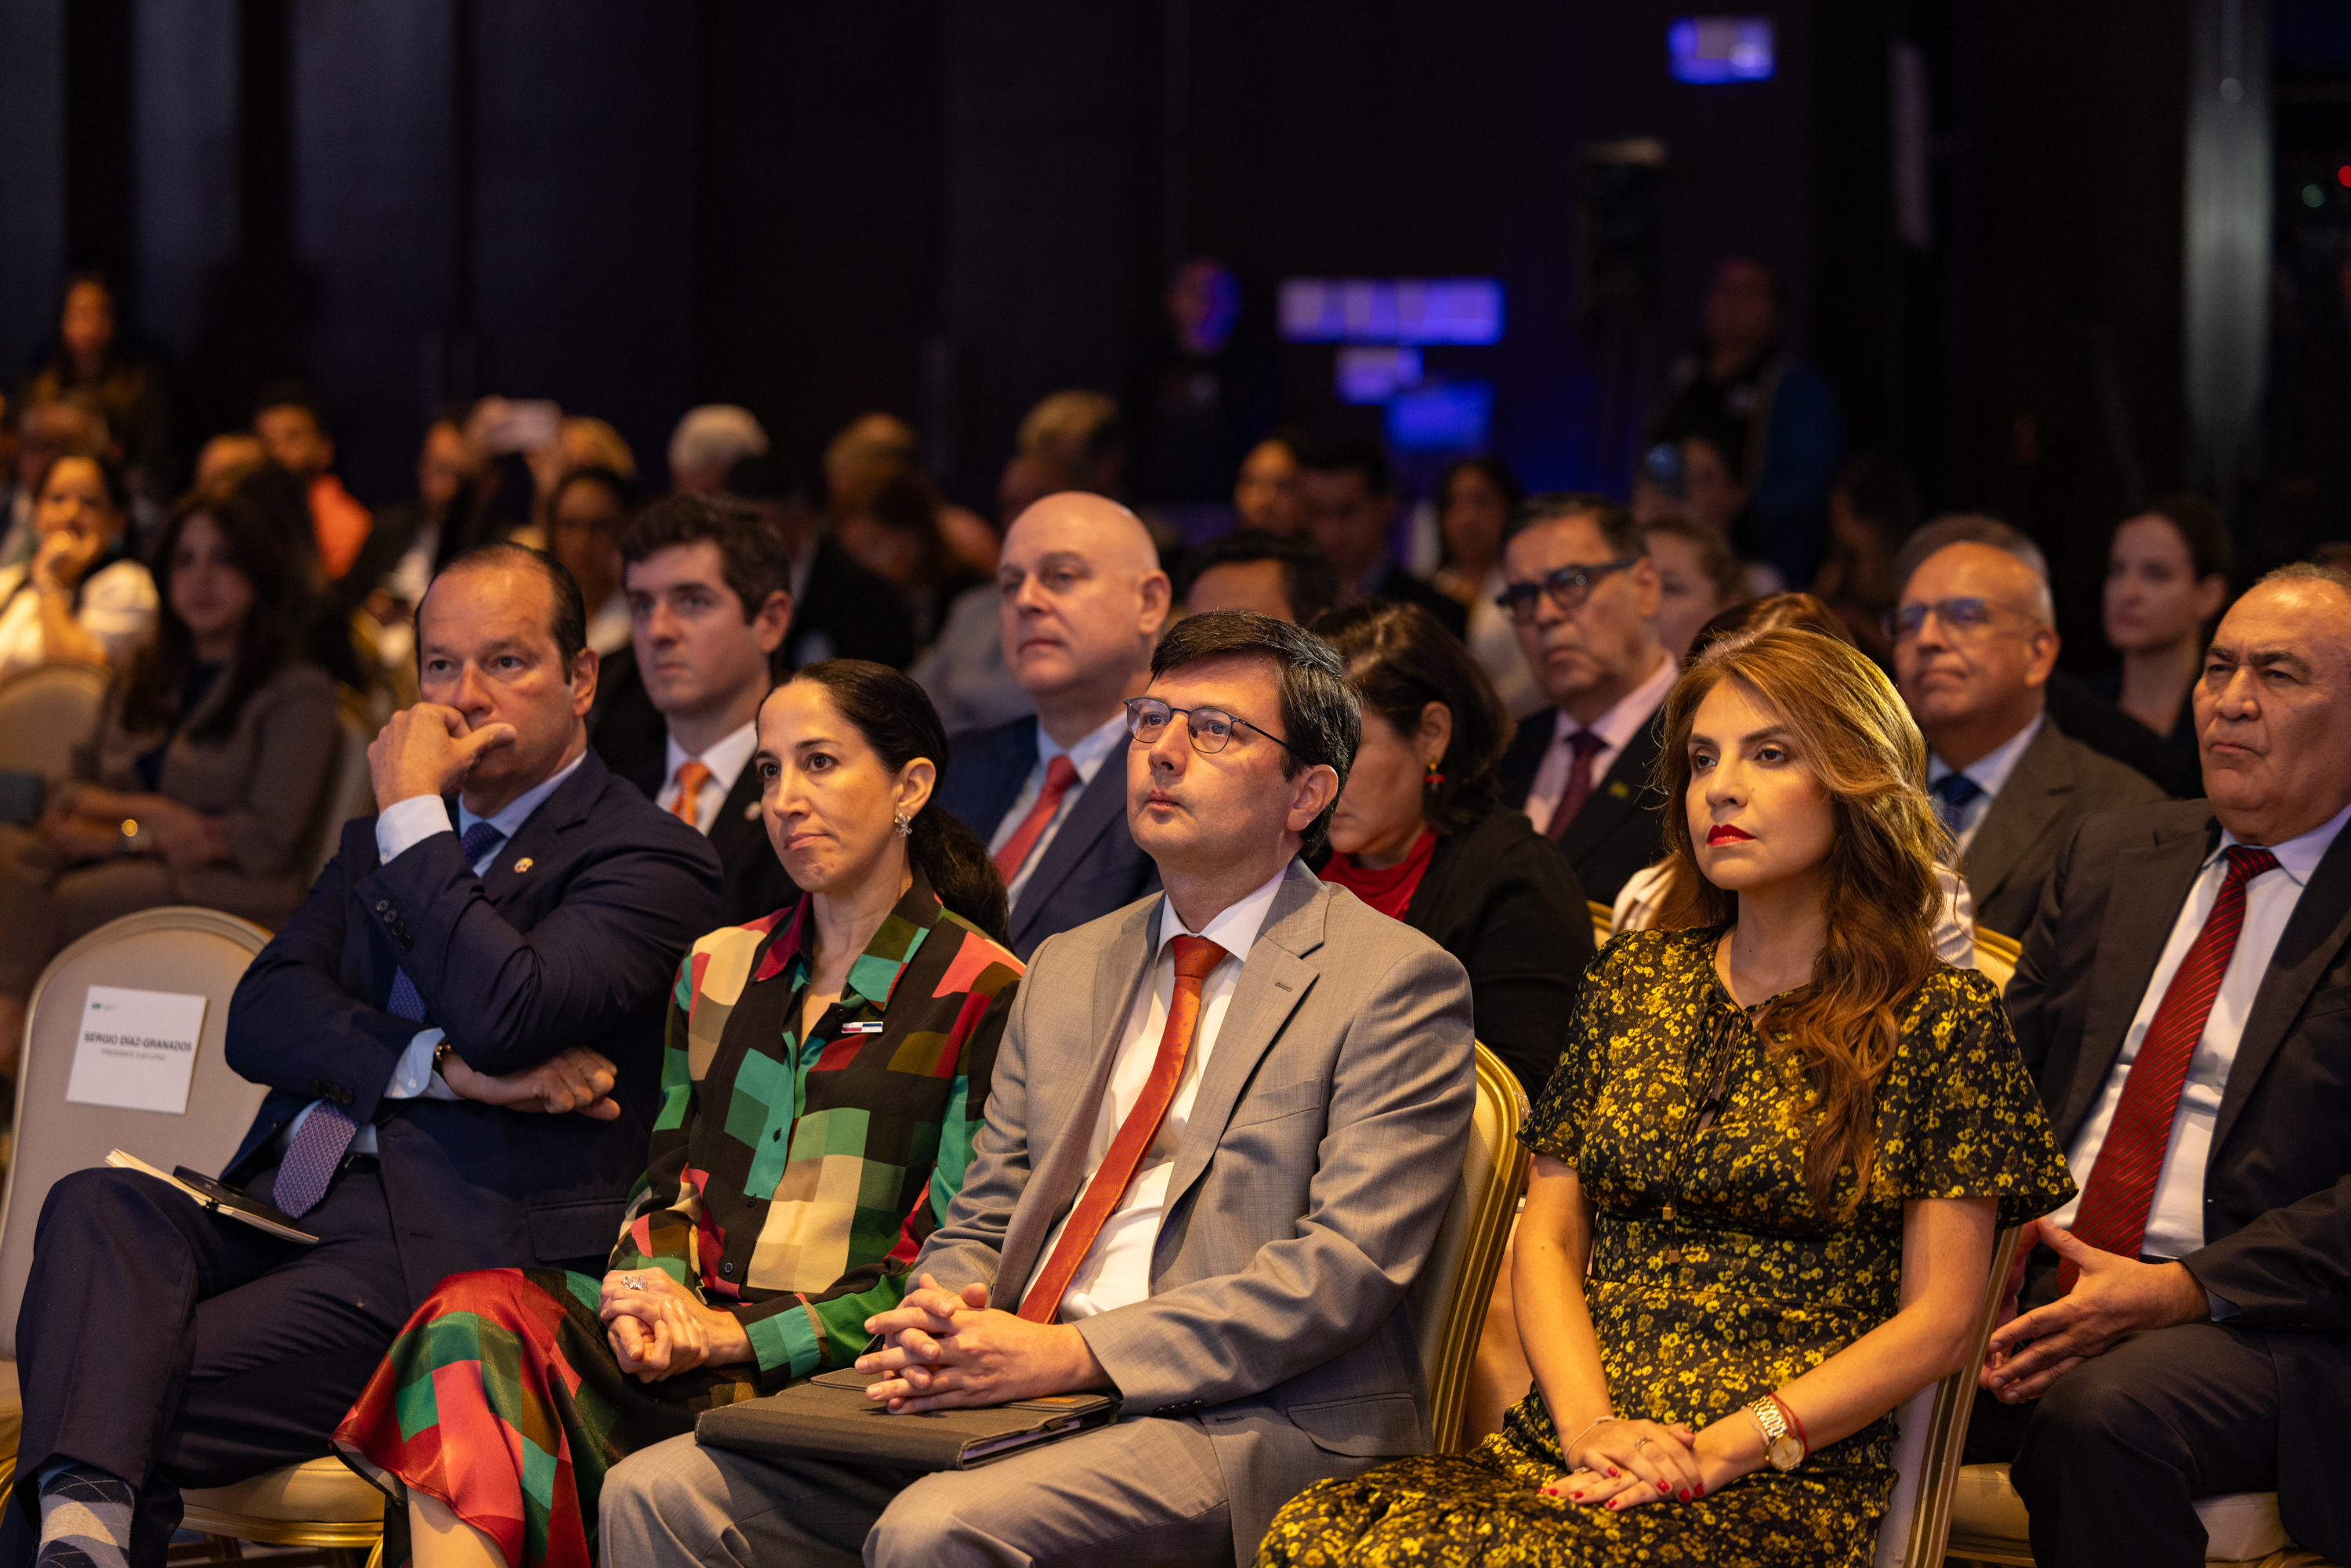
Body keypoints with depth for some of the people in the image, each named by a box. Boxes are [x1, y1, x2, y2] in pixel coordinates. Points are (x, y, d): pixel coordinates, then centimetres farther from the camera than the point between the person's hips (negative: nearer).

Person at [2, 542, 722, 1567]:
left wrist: (412, 806, -8)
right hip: (283, 1204, 6)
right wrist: (444, 1064, -9)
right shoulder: (379, 844, 26)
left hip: (452, 1243, -6)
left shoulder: (653, 860, 2)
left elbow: (504, 1014, -17)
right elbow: (259, 1018, 9)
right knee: (95, 1207, -29)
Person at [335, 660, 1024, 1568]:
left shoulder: (982, 997, 0)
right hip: (690, 1328, 5)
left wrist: (739, 1336, -13)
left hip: (829, 1372, -5)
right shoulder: (719, 968, 21)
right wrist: (655, 1292, -5)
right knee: (476, 1319, -26)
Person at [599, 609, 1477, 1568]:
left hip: (1241, 1425, -6)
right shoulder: (1068, 970, 21)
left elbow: (1346, 1265, -13)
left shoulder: (1399, 984, -2)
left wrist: (1071, 1353, -19)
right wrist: (940, 1317, -5)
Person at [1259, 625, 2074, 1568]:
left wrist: (1724, 1449, -11)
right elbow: (1547, 1237, 15)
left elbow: (1939, 1318, -1)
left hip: (1781, 1488, -5)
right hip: (1559, 1447, 5)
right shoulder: (1634, 981, 18)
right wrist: (1591, 1426, -5)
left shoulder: (1940, 1022, 3)